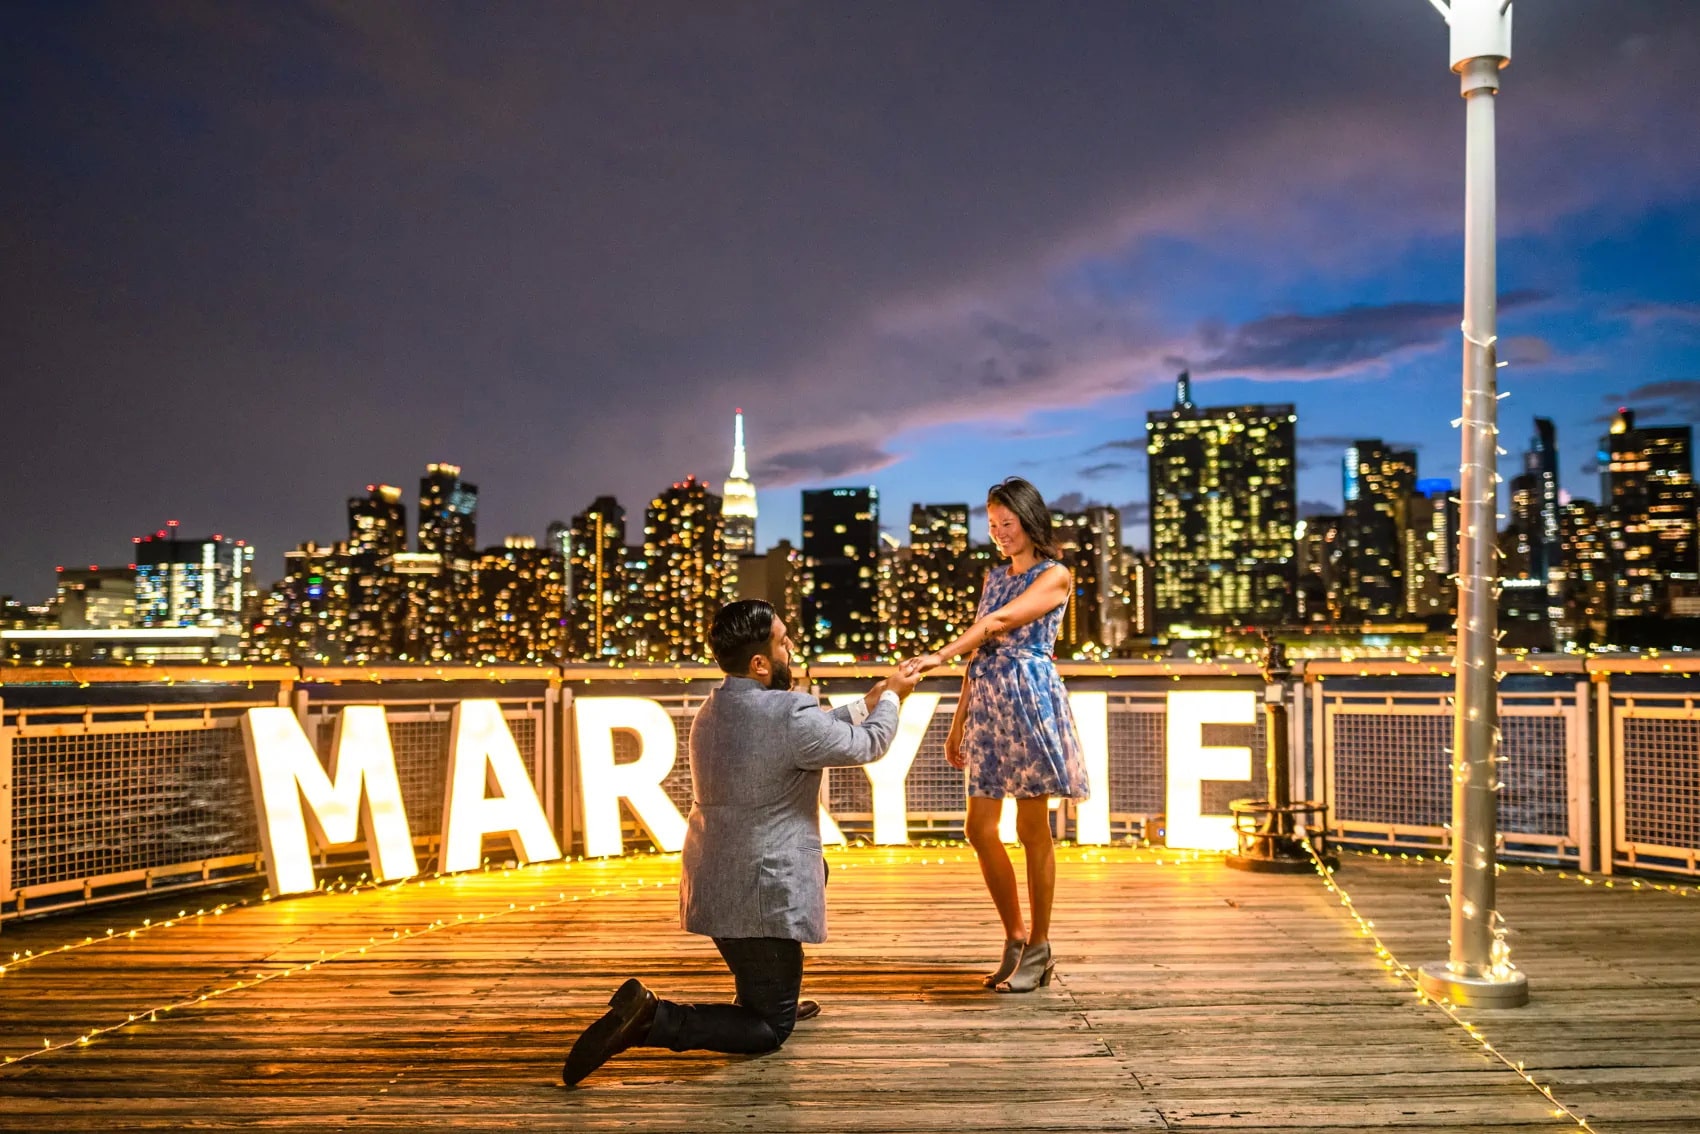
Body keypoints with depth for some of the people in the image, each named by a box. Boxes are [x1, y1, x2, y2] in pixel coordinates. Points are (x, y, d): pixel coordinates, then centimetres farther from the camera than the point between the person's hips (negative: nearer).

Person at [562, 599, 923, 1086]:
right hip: (761, 899, -8)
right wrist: (891, 697, 15)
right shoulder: (792, 715, -21)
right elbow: (868, 745, -3)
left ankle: (773, 996, 36)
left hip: (713, 889, 9)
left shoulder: (711, 713, 6)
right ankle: (652, 1018, -13)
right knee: (768, 1031, 7)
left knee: (817, 867, 33)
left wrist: (868, 701, 22)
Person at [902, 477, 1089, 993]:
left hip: (1031, 701, -7)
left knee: (1032, 829, -1)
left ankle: (1038, 950, 11)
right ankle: (1015, 938, 18)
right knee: (980, 829, 3)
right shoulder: (993, 577, 17)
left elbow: (999, 622, -17)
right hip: (987, 705, 7)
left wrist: (939, 656, -26)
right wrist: (958, 723, 14)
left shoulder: (1055, 576, -3)